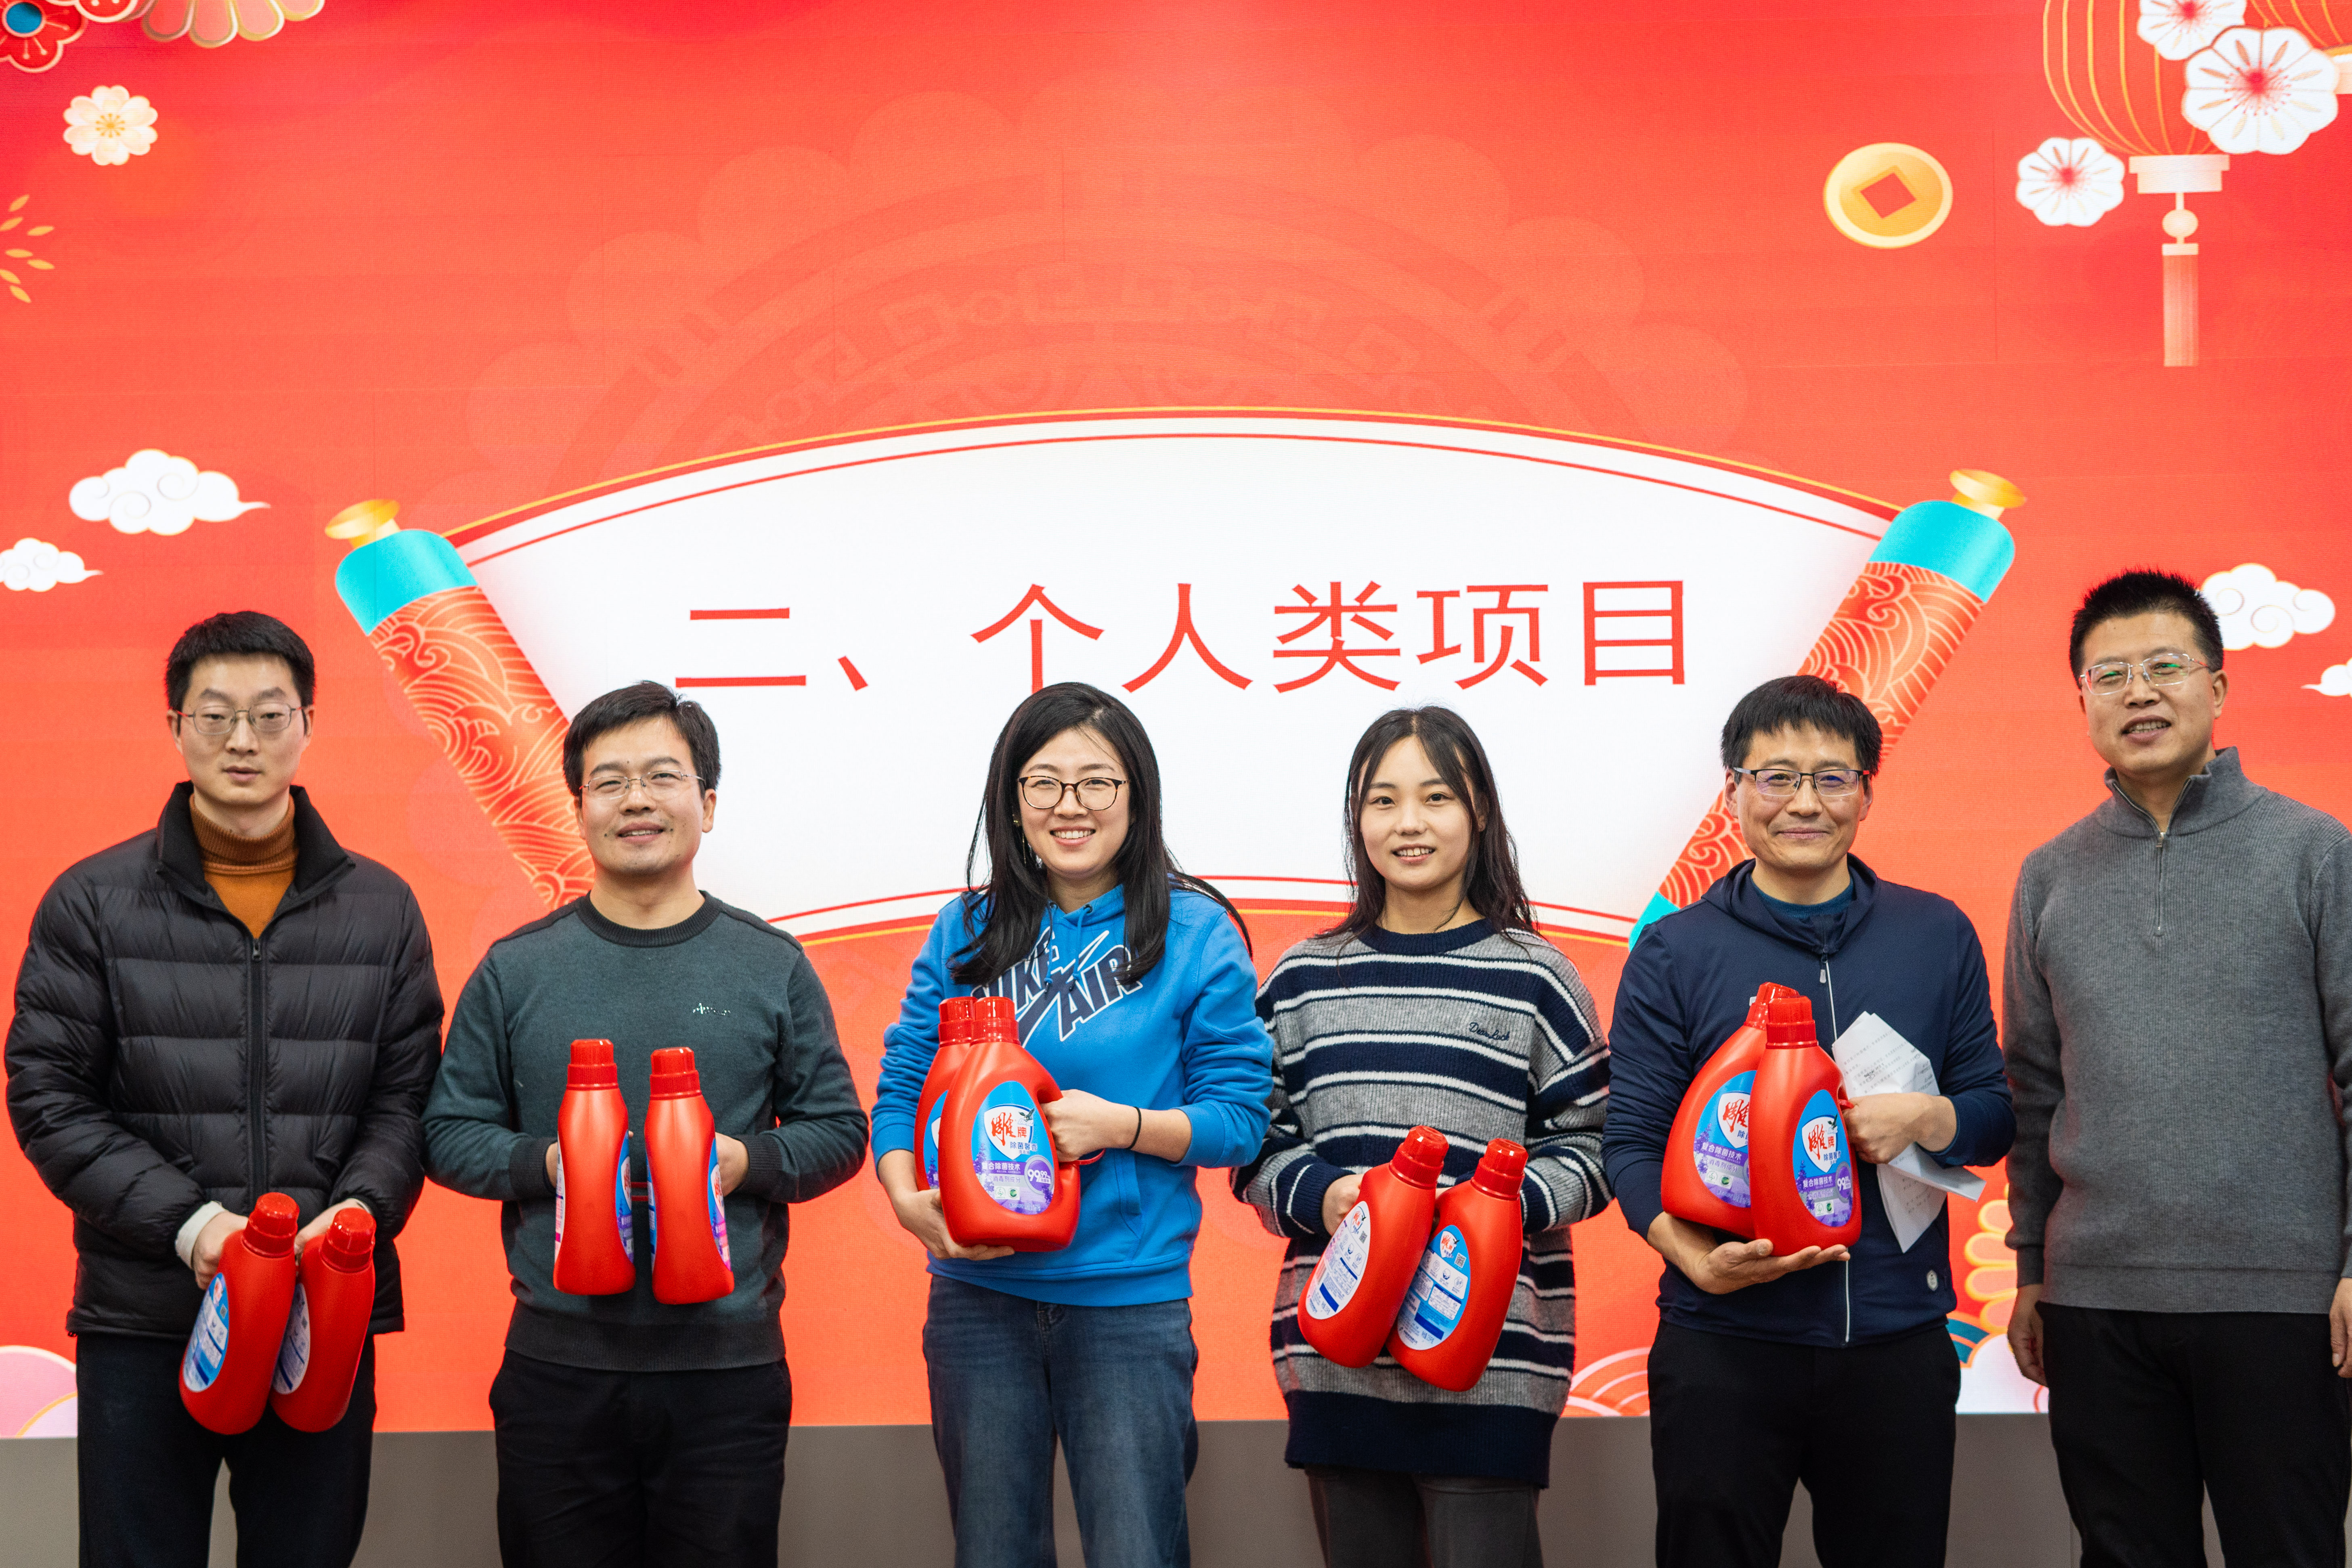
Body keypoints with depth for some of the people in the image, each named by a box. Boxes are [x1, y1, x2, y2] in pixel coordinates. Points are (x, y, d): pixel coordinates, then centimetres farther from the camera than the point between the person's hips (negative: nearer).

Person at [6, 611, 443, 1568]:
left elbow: (407, 1097, 8)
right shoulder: (93, 904, 2)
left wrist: (361, 1209, -12)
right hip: (141, 1320, -1)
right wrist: (187, 1222, -14)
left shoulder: (381, 908, 8)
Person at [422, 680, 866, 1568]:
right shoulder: (516, 970, 6)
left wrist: (744, 1160, -11)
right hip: (557, 1365, 0)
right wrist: (549, 1162, -11)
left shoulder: (772, 968, 6)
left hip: (729, 1365, 0)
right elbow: (450, 1134, 8)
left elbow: (838, 1130, 9)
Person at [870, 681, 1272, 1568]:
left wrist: (1121, 1124, -18)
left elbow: (1239, 1118, -3)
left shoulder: (1196, 934, -2)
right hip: (979, 1293, 3)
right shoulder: (966, 932, 7)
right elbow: (901, 1091, 6)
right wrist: (910, 1201, -12)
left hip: (1130, 1301, -3)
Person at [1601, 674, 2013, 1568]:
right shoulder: (1674, 954, 2)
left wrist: (1924, 1119, -11)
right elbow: (1632, 1142, -1)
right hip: (1723, 1345, -2)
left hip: (1898, 1342, 2)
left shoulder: (1937, 936, 8)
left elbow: (1996, 1117, 11)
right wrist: (1697, 1258, -19)